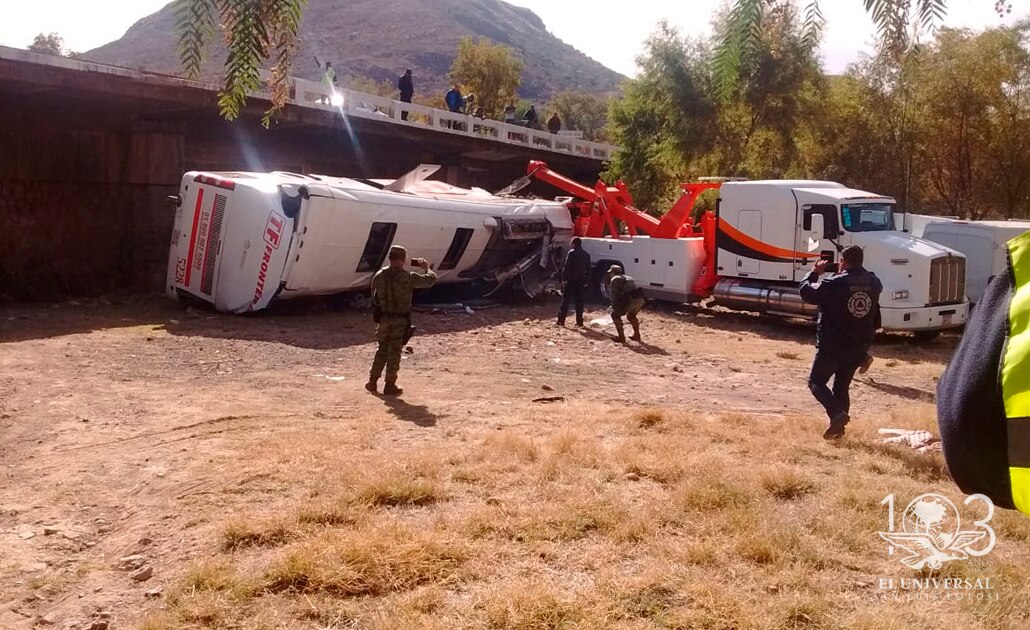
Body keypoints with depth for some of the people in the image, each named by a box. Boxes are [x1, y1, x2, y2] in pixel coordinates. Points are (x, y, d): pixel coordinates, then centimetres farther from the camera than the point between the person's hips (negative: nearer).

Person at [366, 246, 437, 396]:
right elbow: (430, 279, -4)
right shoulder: (407, 277, -14)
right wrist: (427, 268, 15)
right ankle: (390, 385, 8)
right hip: (400, 321, -4)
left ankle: (373, 382, 22)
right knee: (394, 353, 4)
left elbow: (374, 295, 11)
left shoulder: (379, 275, -1)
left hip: (383, 319, 4)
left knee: (382, 350, 18)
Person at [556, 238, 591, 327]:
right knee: (579, 301, 9)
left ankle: (561, 320, -3)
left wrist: (563, 279, -13)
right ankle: (579, 321, 8)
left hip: (571, 280, -5)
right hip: (581, 281, 5)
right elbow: (588, 269, 15)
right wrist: (587, 281, 18)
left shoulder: (572, 253, -9)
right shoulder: (586, 254, 11)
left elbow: (566, 267, -14)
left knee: (565, 300, -1)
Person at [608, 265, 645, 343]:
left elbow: (614, 296, 1)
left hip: (630, 300, -8)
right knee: (631, 315, 32)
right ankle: (637, 335, 34)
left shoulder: (615, 279, 7)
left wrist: (614, 308, 8)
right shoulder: (628, 278, 32)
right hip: (640, 299, 8)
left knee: (615, 315, 9)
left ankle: (621, 337, 6)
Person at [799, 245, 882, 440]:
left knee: (816, 382, 5)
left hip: (832, 346, -6)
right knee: (842, 386, 18)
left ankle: (837, 413, -16)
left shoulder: (834, 284, -18)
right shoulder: (874, 283, 3)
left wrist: (814, 272, 8)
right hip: (860, 347, 6)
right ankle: (838, 427, 16)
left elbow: (806, 292, -7)